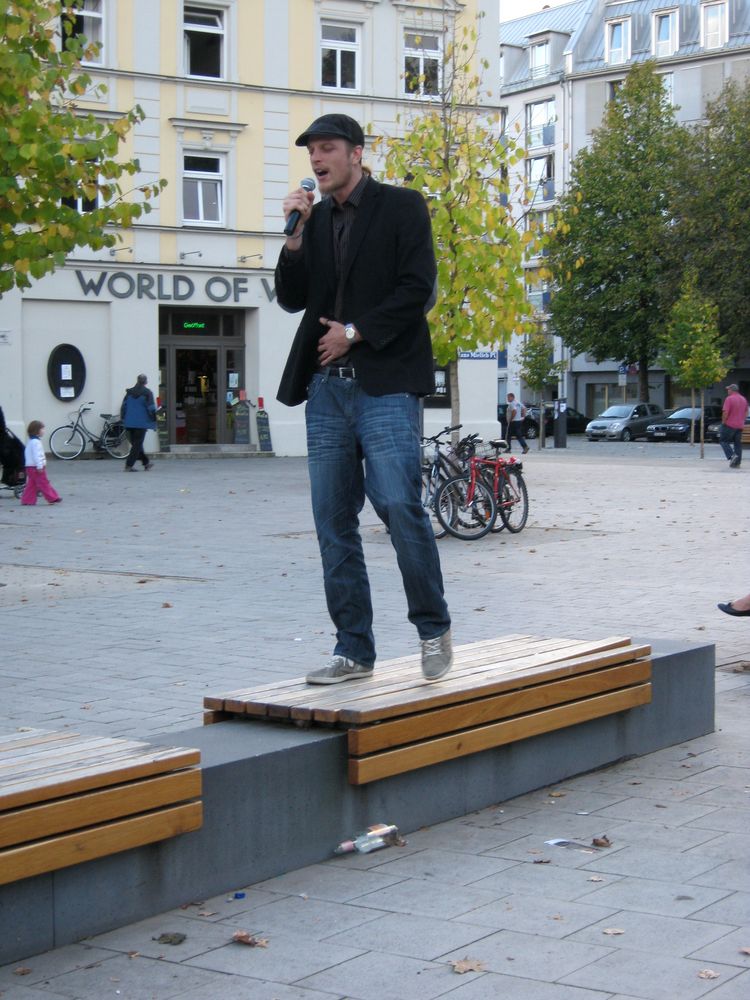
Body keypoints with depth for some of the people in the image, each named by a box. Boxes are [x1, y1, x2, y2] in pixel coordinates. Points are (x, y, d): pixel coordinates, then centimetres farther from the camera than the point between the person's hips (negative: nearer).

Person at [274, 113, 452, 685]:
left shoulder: (401, 207, 2)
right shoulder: (316, 218, 18)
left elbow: (418, 289, -6)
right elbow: (293, 299, 14)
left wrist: (355, 332, -8)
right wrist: (296, 236, 1)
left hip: (384, 385, -6)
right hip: (327, 387, 6)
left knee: (399, 505, -15)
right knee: (333, 523, 3)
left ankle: (434, 627, 4)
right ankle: (354, 649, 9)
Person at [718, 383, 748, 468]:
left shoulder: (729, 399, -13)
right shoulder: (743, 399, 11)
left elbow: (725, 412, -19)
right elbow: (746, 412, 16)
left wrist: (723, 422, -7)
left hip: (729, 425, -7)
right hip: (740, 426, 7)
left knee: (723, 440, 4)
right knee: (738, 444, 10)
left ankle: (732, 456, -14)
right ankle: (737, 462, 8)